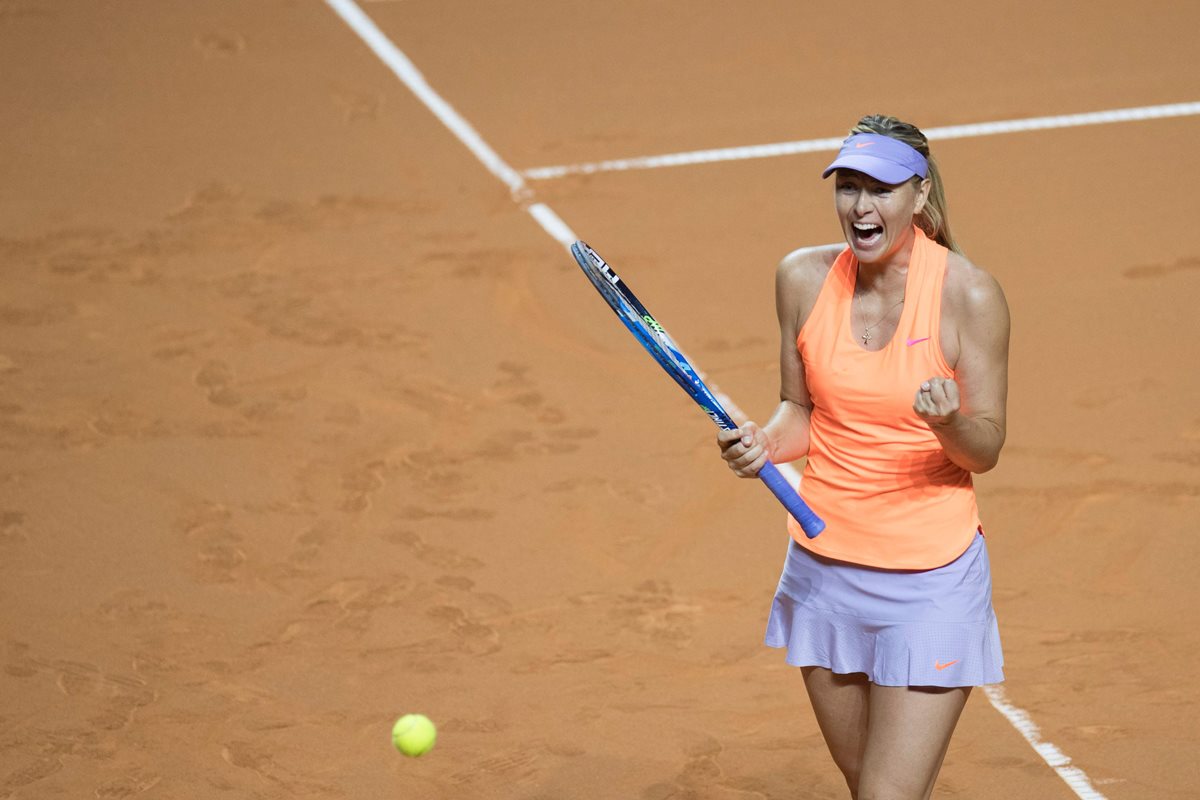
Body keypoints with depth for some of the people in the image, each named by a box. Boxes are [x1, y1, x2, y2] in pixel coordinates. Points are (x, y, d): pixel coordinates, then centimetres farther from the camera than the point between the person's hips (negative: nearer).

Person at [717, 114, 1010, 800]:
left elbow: (987, 449, -7)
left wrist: (949, 422, -29)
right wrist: (765, 443, -10)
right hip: (823, 566, 4)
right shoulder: (804, 278, -1)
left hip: (931, 581, -4)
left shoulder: (969, 294, -12)